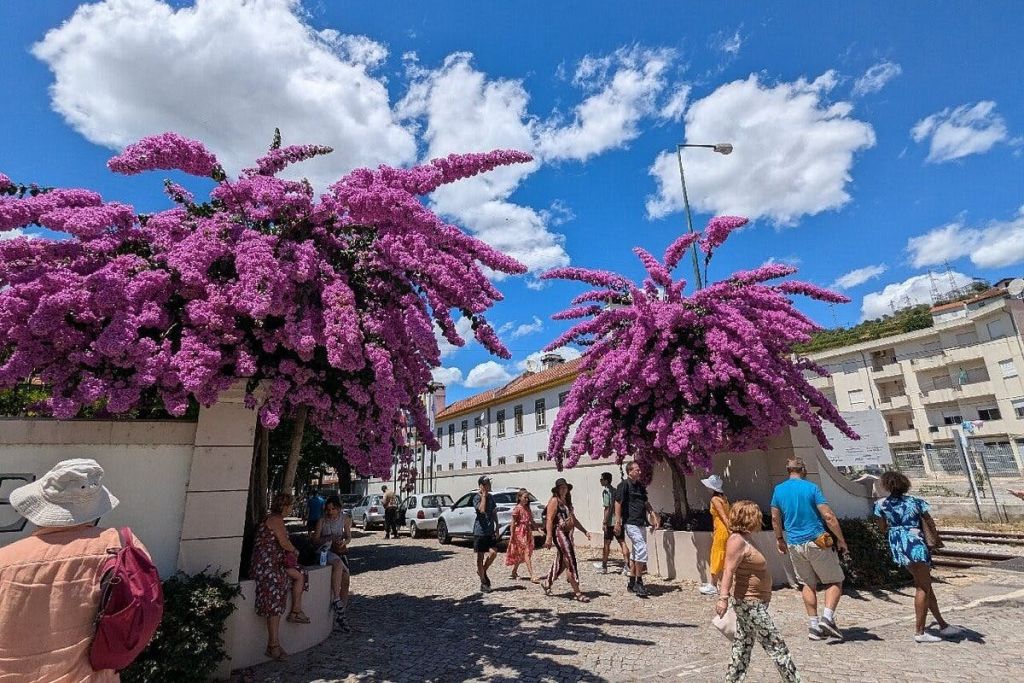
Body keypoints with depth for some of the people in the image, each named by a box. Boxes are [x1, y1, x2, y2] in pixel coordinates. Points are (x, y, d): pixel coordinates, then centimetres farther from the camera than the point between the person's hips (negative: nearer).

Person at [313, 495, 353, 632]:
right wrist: (329, 538, -20)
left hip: (340, 550, 4)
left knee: (345, 580, -6)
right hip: (326, 550, -4)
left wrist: (344, 541, -12)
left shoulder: (345, 518, 0)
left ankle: (341, 616, 6)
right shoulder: (322, 520, -8)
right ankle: (336, 600, -28)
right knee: (338, 564, -34)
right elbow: (315, 540, -5)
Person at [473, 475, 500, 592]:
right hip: (480, 531, -5)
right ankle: (483, 583, 13)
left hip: (490, 531, 6)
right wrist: (483, 495, -22)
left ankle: (482, 571, 19)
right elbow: (482, 510, -28)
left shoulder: (491, 497, 10)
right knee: (480, 556, 2)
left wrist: (497, 528, 10)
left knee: (493, 552, -6)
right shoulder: (477, 498, -10)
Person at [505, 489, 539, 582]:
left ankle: (514, 572, 28)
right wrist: (512, 535, -11)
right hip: (520, 532, -8)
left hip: (528, 532, 8)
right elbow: (513, 523, -10)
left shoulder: (528, 509, 11)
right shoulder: (517, 508, -10)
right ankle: (532, 576, -14)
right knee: (526, 553, -11)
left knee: (520, 555, 15)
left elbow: (531, 521, 16)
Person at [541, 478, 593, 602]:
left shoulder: (567, 502, 17)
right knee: (570, 561, -8)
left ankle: (547, 583, 32)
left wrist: (585, 531, 19)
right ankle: (577, 592, -2)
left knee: (561, 561, 15)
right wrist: (549, 537, -23)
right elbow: (549, 519, -15)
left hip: (568, 533, 9)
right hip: (559, 532, -9)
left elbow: (573, 519, 24)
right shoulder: (554, 501, -8)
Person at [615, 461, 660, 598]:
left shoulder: (641, 486, 16)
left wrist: (654, 516, 15)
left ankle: (632, 583, 21)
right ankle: (638, 582, -6)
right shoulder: (624, 485, -9)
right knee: (642, 549, -16)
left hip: (641, 523, 9)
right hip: (631, 523, -8)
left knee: (636, 553, 12)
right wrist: (618, 522, -17)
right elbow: (618, 503, -12)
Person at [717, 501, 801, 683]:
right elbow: (729, 570, -28)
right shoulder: (737, 540, -20)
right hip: (750, 603, -10)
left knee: (743, 646, 14)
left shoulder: (744, 540, 12)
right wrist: (724, 597, -35)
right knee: (776, 645, 1)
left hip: (753, 603, 10)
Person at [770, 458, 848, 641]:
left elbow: (775, 518, 9)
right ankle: (828, 618, -5)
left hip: (794, 544, 4)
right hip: (816, 542, -4)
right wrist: (841, 540, -3)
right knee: (835, 581, 10)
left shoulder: (779, 490, 5)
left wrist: (780, 539, 21)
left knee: (808, 584, 15)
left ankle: (814, 625, 15)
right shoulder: (811, 488, -8)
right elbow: (828, 516, -12)